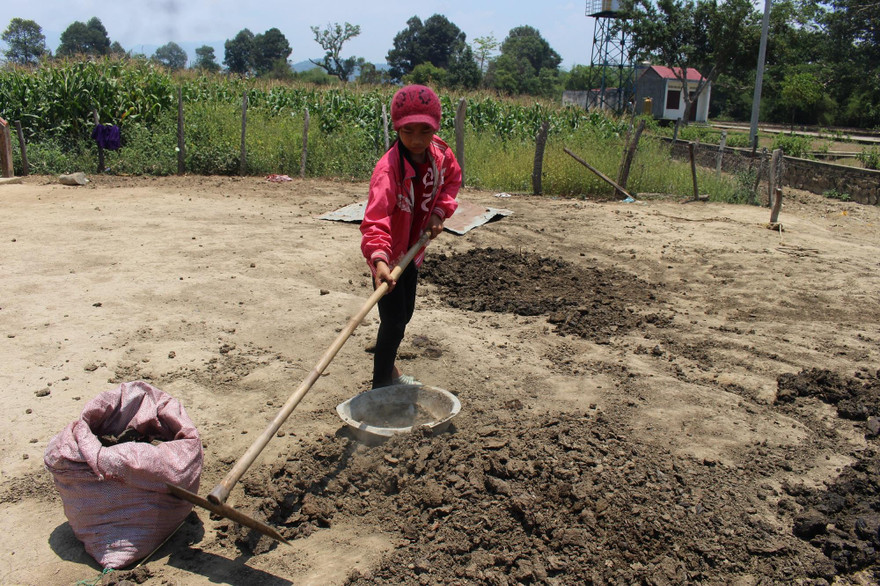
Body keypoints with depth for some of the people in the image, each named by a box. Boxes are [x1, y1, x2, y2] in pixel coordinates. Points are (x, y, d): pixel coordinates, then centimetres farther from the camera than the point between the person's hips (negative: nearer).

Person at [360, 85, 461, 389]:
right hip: (388, 255, -7)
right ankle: (380, 386, 8)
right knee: (394, 320, -9)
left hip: (413, 248, 7)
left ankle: (388, 367, 43)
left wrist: (439, 211, -7)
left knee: (405, 314, 21)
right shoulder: (388, 169, -34)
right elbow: (375, 220, -46)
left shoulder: (440, 152, -13)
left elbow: (452, 178, 9)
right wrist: (378, 259, -62)